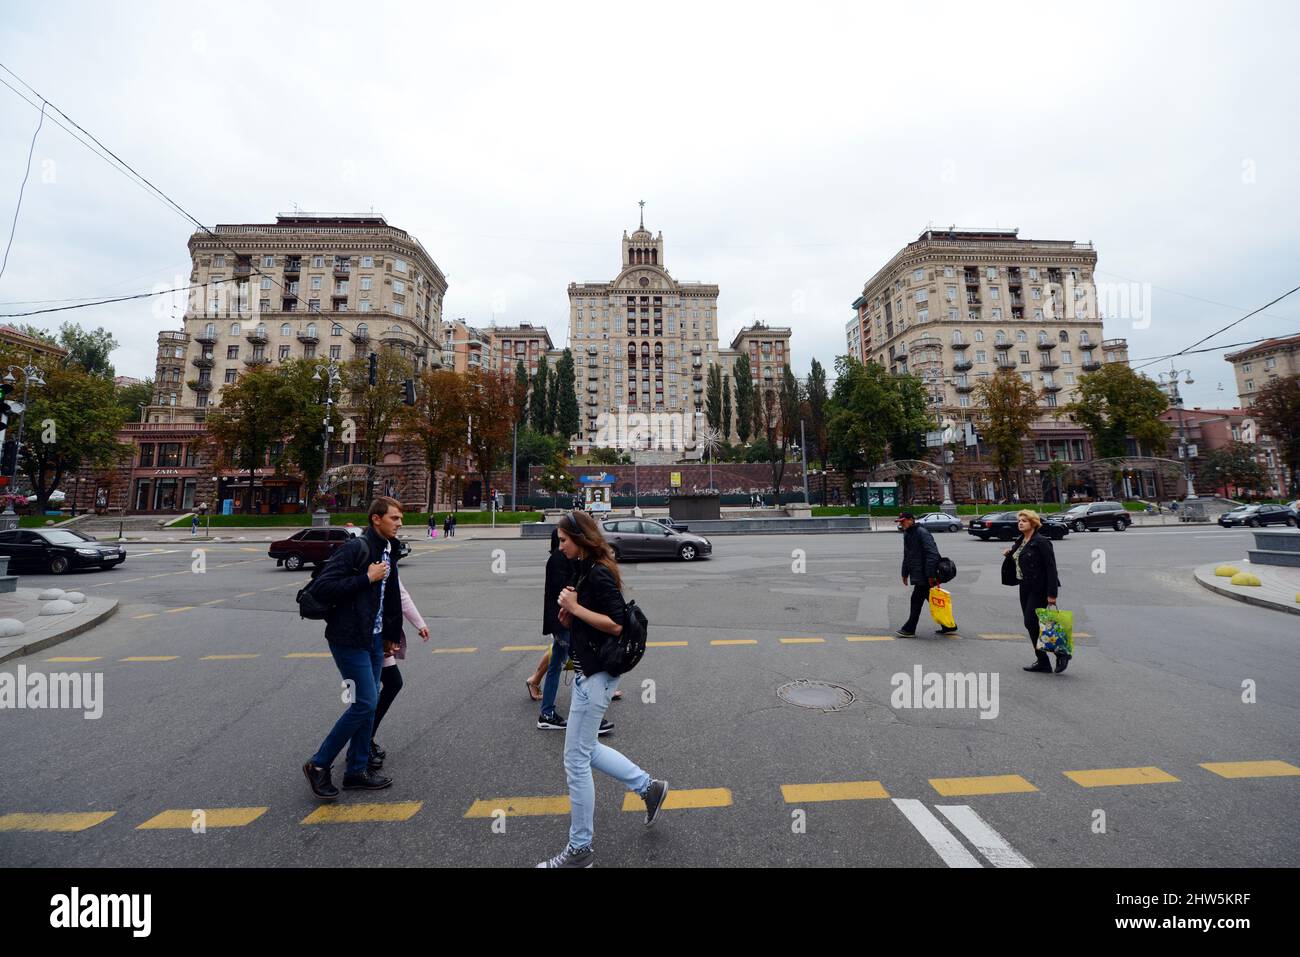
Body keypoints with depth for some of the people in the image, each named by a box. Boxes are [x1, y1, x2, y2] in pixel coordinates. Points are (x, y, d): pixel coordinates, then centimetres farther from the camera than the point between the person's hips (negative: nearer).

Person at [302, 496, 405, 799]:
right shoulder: (356, 548, -17)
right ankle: (319, 765, 14)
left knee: (369, 702, 13)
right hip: (349, 638, -9)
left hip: (374, 638, 9)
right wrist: (367, 578, -21)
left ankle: (357, 770, 26)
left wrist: (390, 634, 19)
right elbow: (323, 586, -22)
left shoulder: (389, 552, 10)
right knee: (365, 703, -6)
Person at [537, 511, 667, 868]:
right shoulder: (585, 570, 9)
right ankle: (649, 787, 32)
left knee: (576, 760, 4)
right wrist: (567, 612, -6)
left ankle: (579, 849, 22)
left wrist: (575, 607, -20)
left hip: (596, 674, -10)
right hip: (589, 670, 10)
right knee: (585, 750, 21)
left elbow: (615, 624, -25)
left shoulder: (599, 574, -19)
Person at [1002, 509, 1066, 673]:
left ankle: (1061, 653, 8)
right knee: (1031, 625, 11)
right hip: (1025, 588, 9)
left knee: (1031, 623, -9)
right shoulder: (1019, 542, 12)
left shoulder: (1041, 542, -13)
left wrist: (1052, 594, -21)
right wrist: (1009, 554, 3)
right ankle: (1042, 662, 20)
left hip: (1039, 589, -9)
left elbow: (1051, 568, -17)